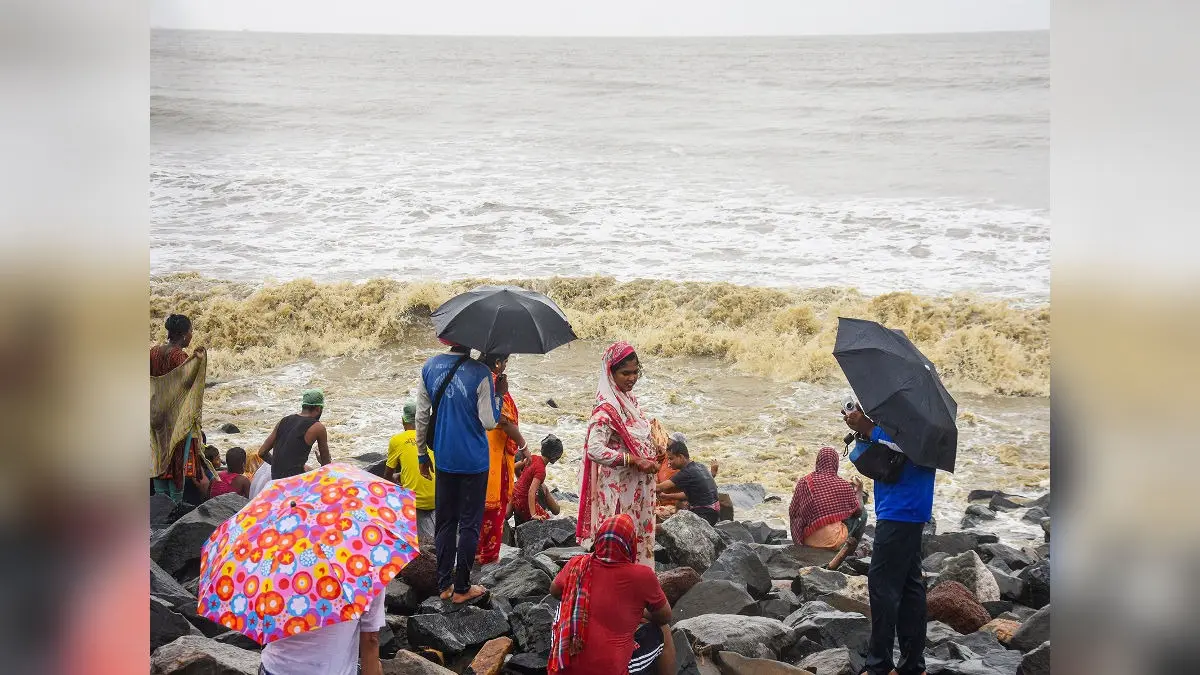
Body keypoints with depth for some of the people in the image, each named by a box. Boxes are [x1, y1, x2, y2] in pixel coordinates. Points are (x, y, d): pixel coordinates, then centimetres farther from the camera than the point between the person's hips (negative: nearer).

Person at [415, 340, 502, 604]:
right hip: (474, 461, -4)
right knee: (469, 525, 7)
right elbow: (489, 422, -16)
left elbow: (421, 416, 3)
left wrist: (422, 454, 13)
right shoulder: (480, 373, -16)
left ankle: (444, 585, 21)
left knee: (444, 522, 15)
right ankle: (461, 588, 14)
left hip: (444, 460, 4)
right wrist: (499, 395, 0)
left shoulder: (429, 367, -1)